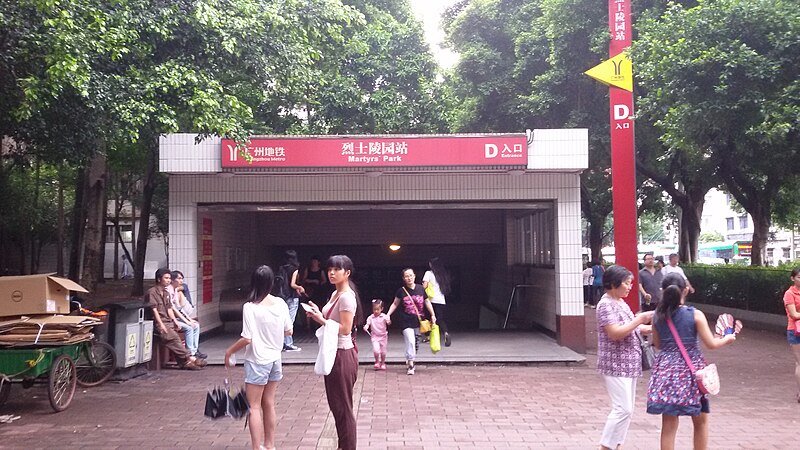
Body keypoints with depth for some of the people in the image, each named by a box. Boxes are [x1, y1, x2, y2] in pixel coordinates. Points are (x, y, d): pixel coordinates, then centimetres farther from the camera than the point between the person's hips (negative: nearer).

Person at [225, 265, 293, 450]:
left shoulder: (250, 307, -17)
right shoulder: (280, 304, -3)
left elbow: (247, 338, -19)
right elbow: (289, 331, 6)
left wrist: (229, 351, -4)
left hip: (257, 361, -6)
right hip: (275, 359, 6)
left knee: (254, 406, 3)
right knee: (269, 404, 17)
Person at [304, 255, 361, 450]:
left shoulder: (346, 297, -18)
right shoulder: (335, 294, 12)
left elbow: (345, 329, -21)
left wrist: (320, 319, -19)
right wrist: (317, 315, 1)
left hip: (343, 355, -10)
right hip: (333, 353, 10)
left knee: (343, 406, 0)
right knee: (336, 404, 17)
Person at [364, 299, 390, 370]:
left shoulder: (384, 316, -8)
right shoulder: (370, 317, -3)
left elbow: (389, 323, -18)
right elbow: (368, 323, -6)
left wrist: (388, 321, -41)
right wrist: (366, 327, -29)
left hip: (383, 336, 0)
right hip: (374, 337, 0)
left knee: (383, 351, 7)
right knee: (376, 350, -17)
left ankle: (382, 363, 31)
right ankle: (377, 362, 10)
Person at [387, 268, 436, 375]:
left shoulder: (420, 289, 0)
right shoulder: (401, 291, -4)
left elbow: (427, 302, 10)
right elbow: (395, 304, 6)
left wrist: (433, 315, 7)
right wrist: (388, 315, -4)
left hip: (418, 321, 3)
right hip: (406, 321, -3)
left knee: (416, 343, 9)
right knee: (410, 342, -13)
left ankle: (409, 362, 27)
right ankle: (410, 365, -6)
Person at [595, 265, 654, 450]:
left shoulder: (621, 302, 13)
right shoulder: (606, 305, -16)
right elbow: (615, 333, -25)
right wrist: (640, 319, -20)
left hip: (628, 364, 10)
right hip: (616, 366, -10)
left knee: (625, 409, 11)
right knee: (623, 409, -11)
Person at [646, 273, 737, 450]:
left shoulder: (658, 316, 0)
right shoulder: (695, 315, -9)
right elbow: (711, 344, -6)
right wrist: (727, 338, 14)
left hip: (666, 369, 2)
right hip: (690, 369, -2)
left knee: (668, 425, 5)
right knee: (700, 422, 17)